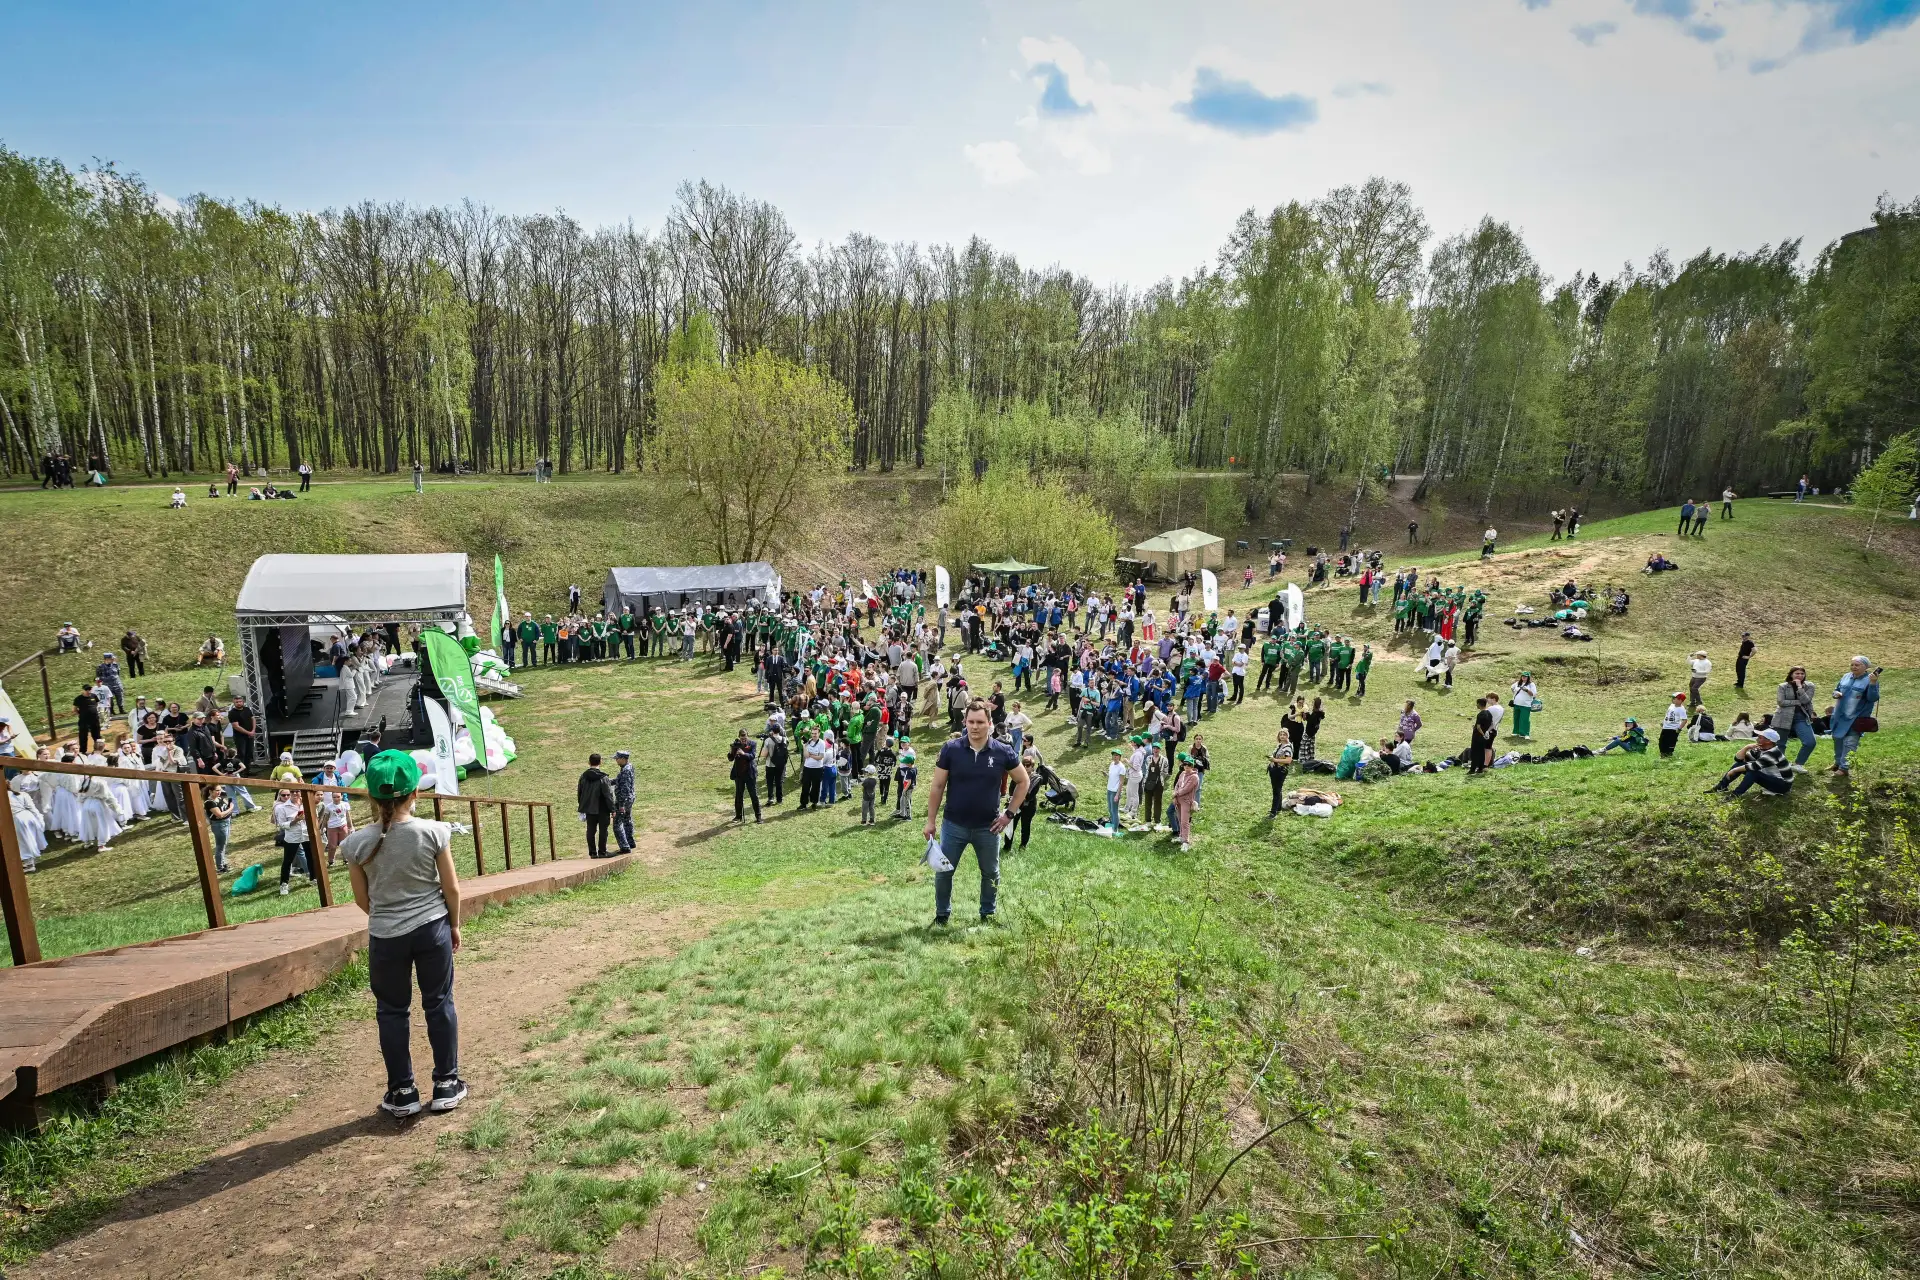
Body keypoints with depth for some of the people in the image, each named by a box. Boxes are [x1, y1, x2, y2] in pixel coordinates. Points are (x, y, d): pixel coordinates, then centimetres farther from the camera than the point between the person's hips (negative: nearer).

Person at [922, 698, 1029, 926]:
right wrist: (931, 820, -4)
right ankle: (942, 914, 31)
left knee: (991, 873, 17)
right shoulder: (951, 749, -11)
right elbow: (937, 787, -4)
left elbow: (1024, 781, 3)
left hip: (988, 827, 1)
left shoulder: (1003, 752, -10)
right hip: (953, 825, -1)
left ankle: (988, 914, 39)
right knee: (943, 872, 9)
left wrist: (1009, 814, -1)